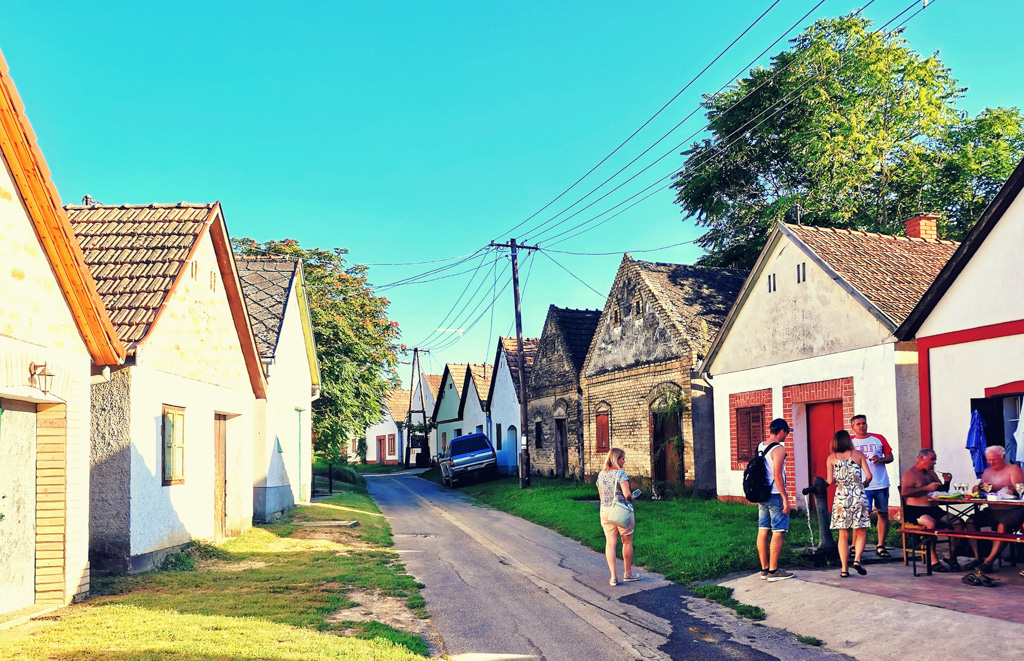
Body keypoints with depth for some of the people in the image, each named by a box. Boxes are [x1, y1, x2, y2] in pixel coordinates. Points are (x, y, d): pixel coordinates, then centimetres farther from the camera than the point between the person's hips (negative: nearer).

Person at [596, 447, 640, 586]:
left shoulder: (601, 474, 7)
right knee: (627, 542, 12)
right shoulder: (620, 473, -14)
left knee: (610, 543, 6)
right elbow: (627, 494, -20)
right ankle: (628, 573, 23)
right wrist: (632, 498, 0)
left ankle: (613, 577, 2)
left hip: (605, 511, 5)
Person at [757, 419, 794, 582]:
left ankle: (764, 569, 16)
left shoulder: (760, 446, 10)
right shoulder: (778, 448, -14)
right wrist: (785, 498, -16)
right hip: (775, 495, -8)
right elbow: (777, 475, -19)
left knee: (763, 531, 10)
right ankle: (773, 571, 0)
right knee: (778, 533, -2)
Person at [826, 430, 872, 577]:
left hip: (841, 497, 1)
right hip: (858, 496, -1)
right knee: (861, 531, 10)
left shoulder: (831, 458, 5)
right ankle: (857, 559, -11)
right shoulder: (858, 455, 4)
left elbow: (830, 481, -3)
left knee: (843, 535, 6)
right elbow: (868, 475, -1)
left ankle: (844, 569, 2)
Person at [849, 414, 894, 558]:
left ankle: (881, 546, 16)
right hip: (861, 486, -3)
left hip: (881, 484, 3)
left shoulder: (878, 438, 10)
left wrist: (880, 459, -7)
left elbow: (890, 457, 12)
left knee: (883, 514, 5)